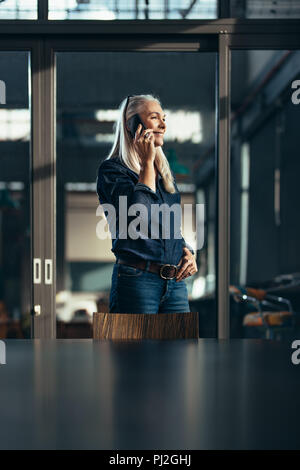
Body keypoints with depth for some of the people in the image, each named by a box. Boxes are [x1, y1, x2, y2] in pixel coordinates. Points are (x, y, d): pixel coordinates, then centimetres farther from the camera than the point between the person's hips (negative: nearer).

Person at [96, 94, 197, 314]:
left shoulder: (166, 172, 19)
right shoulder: (111, 170, -3)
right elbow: (139, 216, -19)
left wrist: (188, 252, 6)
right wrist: (147, 162, -9)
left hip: (176, 282, 6)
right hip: (136, 280, -6)